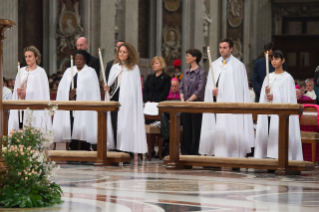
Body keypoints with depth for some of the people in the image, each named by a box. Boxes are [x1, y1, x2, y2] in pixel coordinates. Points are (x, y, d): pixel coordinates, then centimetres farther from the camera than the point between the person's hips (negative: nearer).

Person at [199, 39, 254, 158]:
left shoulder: (238, 66, 2)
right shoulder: (215, 65, 16)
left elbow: (241, 88, -2)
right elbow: (209, 84, 14)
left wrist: (238, 105, -10)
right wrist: (212, 90, -9)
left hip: (231, 103, -5)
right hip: (217, 102, 5)